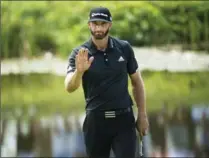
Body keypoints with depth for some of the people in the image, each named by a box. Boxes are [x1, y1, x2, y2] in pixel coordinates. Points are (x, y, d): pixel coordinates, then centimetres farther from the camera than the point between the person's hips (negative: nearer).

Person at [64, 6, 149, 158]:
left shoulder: (124, 48, 0)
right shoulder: (79, 53, -7)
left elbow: (137, 82, 11)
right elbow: (70, 87, -21)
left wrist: (142, 114, 7)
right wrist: (79, 71, -42)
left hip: (124, 118, 0)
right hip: (96, 120, 0)